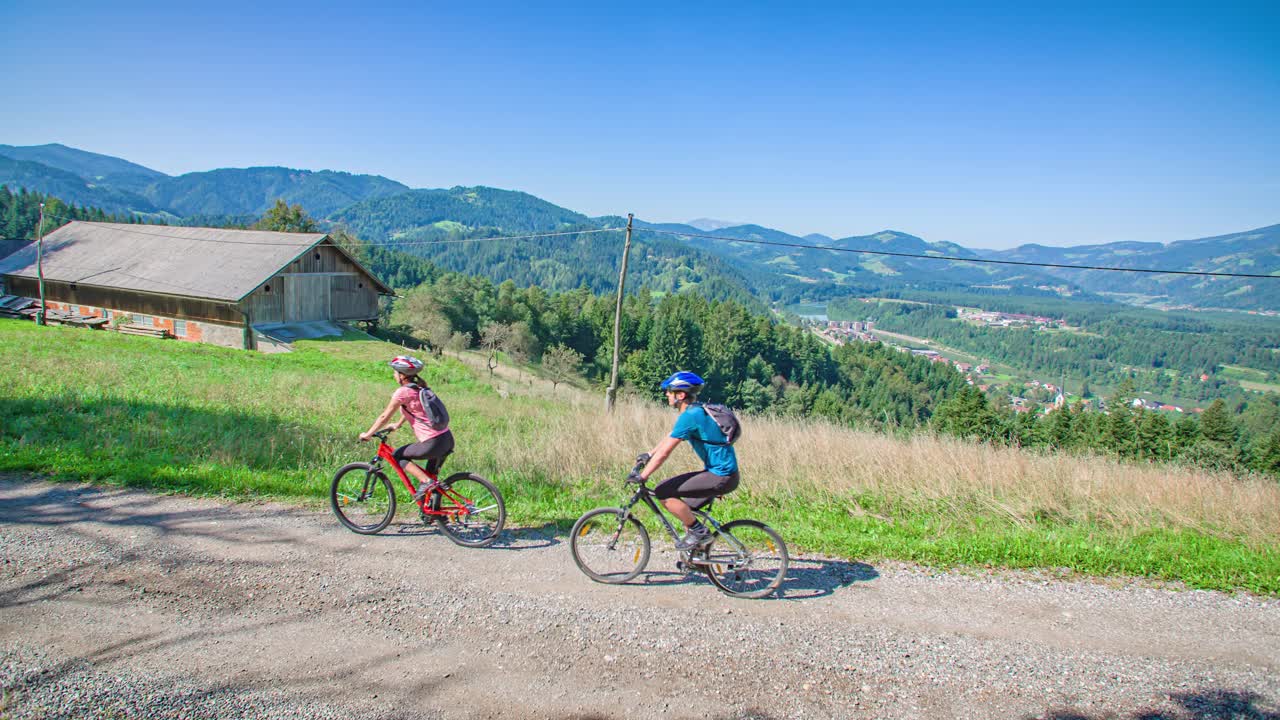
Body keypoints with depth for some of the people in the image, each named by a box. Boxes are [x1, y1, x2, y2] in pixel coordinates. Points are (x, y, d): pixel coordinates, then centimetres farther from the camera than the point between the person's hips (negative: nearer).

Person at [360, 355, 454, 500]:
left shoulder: (402, 392, -8)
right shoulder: (421, 388, 16)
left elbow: (384, 416, -2)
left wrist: (368, 434, 9)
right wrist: (397, 425, 44)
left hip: (433, 443, -8)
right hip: (448, 439, 8)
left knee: (398, 455, 10)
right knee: (432, 474, 27)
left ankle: (425, 482, -4)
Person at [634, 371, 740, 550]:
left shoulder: (690, 416, -18)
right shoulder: (695, 411, 13)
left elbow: (664, 452, -18)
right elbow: (669, 438, 26)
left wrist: (642, 477, -13)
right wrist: (649, 455, 28)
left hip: (721, 477, -10)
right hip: (721, 472, 10)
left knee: (663, 492, -13)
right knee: (685, 510, 17)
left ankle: (698, 531, -1)